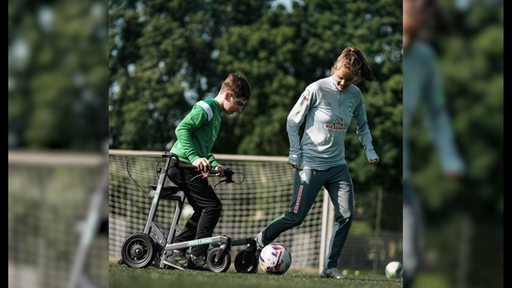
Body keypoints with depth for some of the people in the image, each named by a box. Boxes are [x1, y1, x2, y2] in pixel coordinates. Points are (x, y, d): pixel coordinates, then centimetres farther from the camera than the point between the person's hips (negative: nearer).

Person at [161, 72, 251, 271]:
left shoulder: (216, 115, 23)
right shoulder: (205, 108, -9)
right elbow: (182, 129, -21)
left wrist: (214, 165, 13)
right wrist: (194, 157, -29)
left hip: (189, 166, 10)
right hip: (183, 163, -10)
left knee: (203, 211, 9)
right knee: (213, 206, -13)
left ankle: (173, 252, 9)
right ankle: (197, 256, -13)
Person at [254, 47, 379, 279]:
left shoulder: (355, 95, 1)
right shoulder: (317, 90, -13)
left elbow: (362, 127, 18)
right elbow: (292, 121, -5)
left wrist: (369, 149, 3)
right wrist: (295, 154, -8)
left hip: (337, 165, 5)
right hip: (311, 164, -5)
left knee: (346, 215, -7)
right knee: (296, 217, -5)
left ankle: (330, 266, 3)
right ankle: (257, 243, 15)